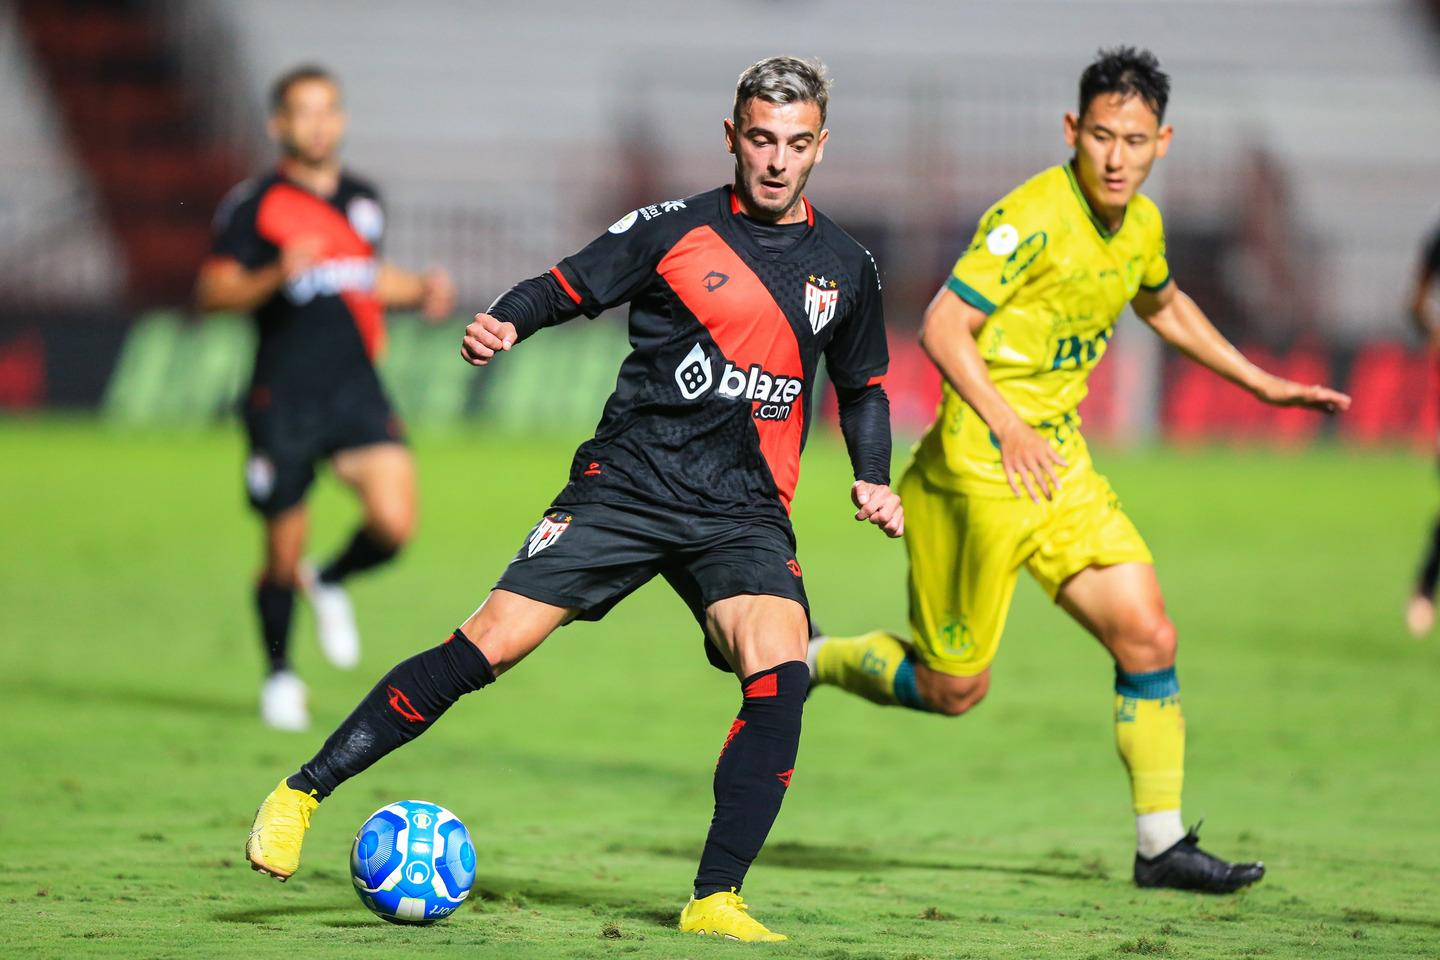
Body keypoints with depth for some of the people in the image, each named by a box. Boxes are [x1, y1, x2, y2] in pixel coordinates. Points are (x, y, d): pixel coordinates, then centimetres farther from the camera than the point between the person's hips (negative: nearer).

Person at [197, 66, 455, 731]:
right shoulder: (255, 206, -5)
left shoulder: (362, 200, 12)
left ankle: (331, 584, 17)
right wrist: (277, 275, -27)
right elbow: (212, 291, -11)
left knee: (395, 522, -16)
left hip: (356, 389, 4)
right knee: (283, 556, 2)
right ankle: (279, 676, 26)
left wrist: (421, 291, 11)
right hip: (282, 402, -4)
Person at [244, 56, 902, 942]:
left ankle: (715, 903, -17)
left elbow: (864, 386, 25)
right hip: (625, 488, -2)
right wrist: (506, 323, -17)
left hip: (744, 517, 2)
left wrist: (875, 479, 10)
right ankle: (303, 793, 0)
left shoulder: (847, 268, 11)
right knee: (492, 643, -13)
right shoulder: (674, 230, 1)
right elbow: (566, 287, 4)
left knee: (780, 675, -24)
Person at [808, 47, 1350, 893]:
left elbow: (1164, 306, 29)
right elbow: (943, 328, -21)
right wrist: (1007, 425, -32)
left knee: (1148, 636, -4)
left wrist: (1262, 384, 28)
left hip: (1059, 461, 7)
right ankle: (805, 662, 26)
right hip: (980, 468, -7)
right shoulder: (1032, 218, -20)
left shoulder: (1141, 224, 6)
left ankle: (1163, 844, 4)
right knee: (954, 690, 1)